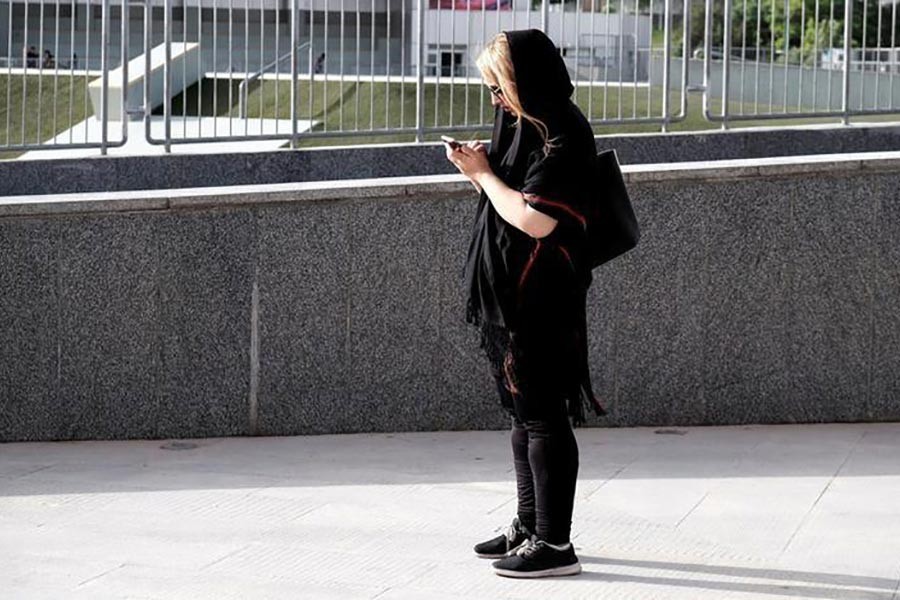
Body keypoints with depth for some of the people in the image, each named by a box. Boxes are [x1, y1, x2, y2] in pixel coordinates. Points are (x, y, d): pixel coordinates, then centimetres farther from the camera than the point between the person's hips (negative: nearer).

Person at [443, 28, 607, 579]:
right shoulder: (527, 124, 11)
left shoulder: (561, 136, -18)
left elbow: (536, 220, -23)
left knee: (543, 415, -6)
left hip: (541, 300, -10)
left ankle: (555, 544, -1)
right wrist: (481, 169, -1)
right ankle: (530, 528, 26)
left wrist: (484, 174, -12)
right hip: (512, 295, 10)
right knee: (524, 413, 16)